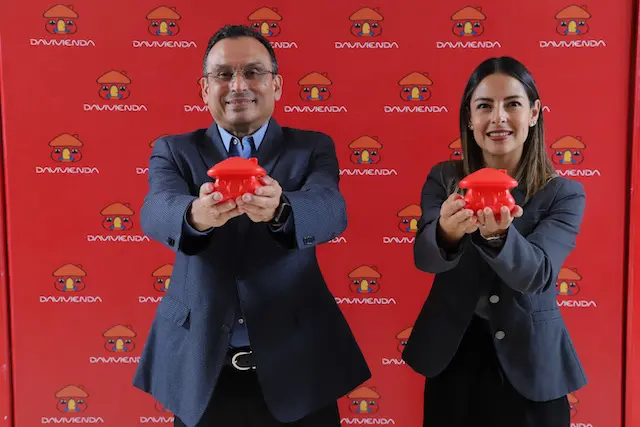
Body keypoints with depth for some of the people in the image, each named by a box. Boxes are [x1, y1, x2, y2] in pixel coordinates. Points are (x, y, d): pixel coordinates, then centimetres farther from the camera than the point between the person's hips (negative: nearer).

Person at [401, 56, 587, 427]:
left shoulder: (564, 194, -8)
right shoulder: (443, 178, -5)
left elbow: (537, 274, -22)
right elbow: (423, 257, -19)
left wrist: (497, 234, -43)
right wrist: (448, 232, -41)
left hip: (528, 366, -1)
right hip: (451, 356, 1)